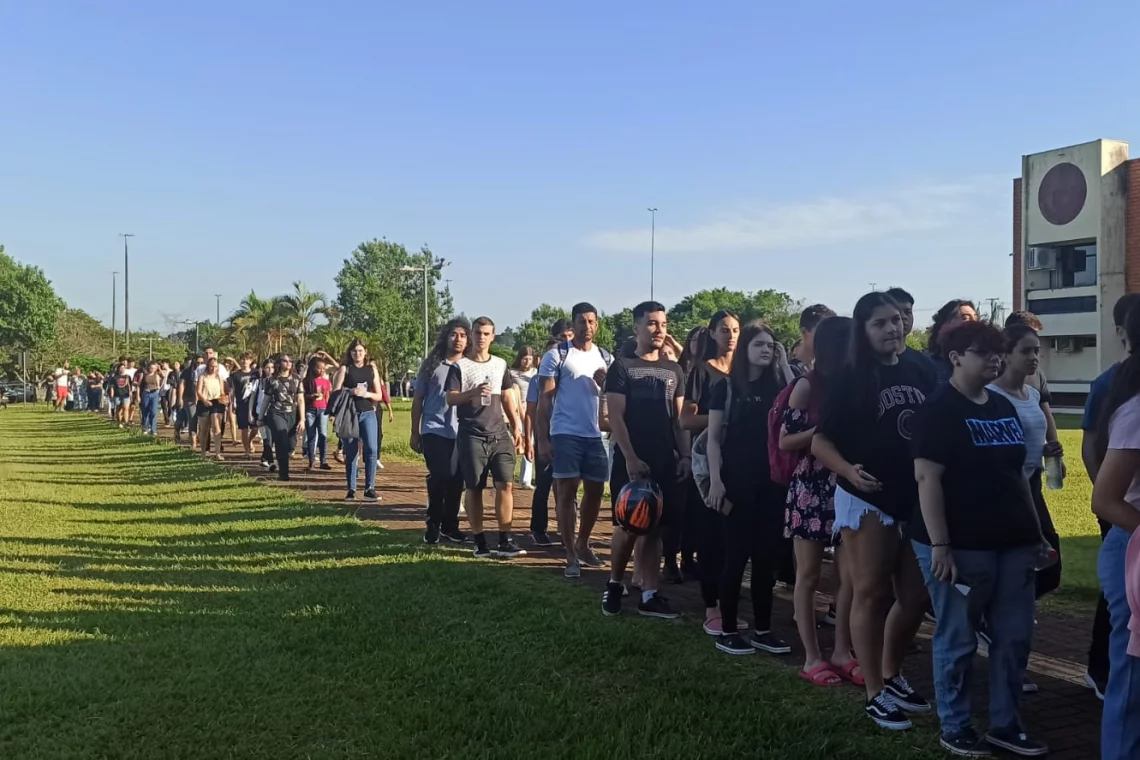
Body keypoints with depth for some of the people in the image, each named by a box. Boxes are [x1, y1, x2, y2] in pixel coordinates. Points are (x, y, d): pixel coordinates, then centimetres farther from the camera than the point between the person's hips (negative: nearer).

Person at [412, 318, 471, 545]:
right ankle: (433, 524, 5)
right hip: (434, 431, -2)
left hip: (462, 433, 2)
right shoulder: (431, 365, 5)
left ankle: (450, 525, 18)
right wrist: (415, 433, 5)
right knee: (440, 477, -10)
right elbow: (418, 400, 8)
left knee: (456, 480, 5)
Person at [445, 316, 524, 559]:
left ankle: (504, 542, 1)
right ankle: (480, 543, 9)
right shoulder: (459, 366, 0)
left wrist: (517, 427, 10)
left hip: (499, 434, 3)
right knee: (474, 489, 2)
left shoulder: (501, 365, 14)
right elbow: (450, 399, -7)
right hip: (471, 436, -3)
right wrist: (473, 392, -24)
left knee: (505, 484, -4)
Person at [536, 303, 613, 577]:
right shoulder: (556, 355, -2)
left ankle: (582, 544, 29)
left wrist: (605, 385, -9)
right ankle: (571, 556, 3)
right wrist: (542, 439, -10)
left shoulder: (606, 359, 12)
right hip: (565, 434, -5)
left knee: (595, 491, 11)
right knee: (566, 492, -2)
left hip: (597, 435, 5)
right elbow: (545, 400, -3)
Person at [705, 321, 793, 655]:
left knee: (766, 556, 7)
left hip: (771, 481, 4)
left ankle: (762, 630, 17)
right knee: (736, 555, 0)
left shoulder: (777, 385, 9)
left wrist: (784, 363, -7)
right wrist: (716, 481, -12)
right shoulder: (727, 388, 0)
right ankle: (727, 631, 9)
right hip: (737, 481, -4)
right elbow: (714, 438, -2)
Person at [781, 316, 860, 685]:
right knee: (809, 575, 3)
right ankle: (812, 657, 11)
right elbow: (785, 441, -8)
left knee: (850, 575, 4)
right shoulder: (807, 385, -6)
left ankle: (842, 652, 17)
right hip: (811, 487, -5)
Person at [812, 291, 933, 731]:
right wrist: (849, 471, -24)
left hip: (918, 500, 5)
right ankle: (875, 694, 12)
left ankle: (892, 676, 32)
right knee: (871, 595, 2)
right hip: (867, 501, -5)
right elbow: (820, 442, -8)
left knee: (916, 596, 12)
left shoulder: (920, 375, 7)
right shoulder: (851, 380, -6)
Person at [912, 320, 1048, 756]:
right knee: (958, 640, 3)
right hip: (960, 546, -7)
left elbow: (1017, 474, 19)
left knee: (1015, 637, 11)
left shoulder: (1003, 407, 13)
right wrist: (939, 545, -21)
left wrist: (1035, 531, 16)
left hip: (1012, 543, 8)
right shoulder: (940, 410, -11)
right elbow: (927, 477, -17)